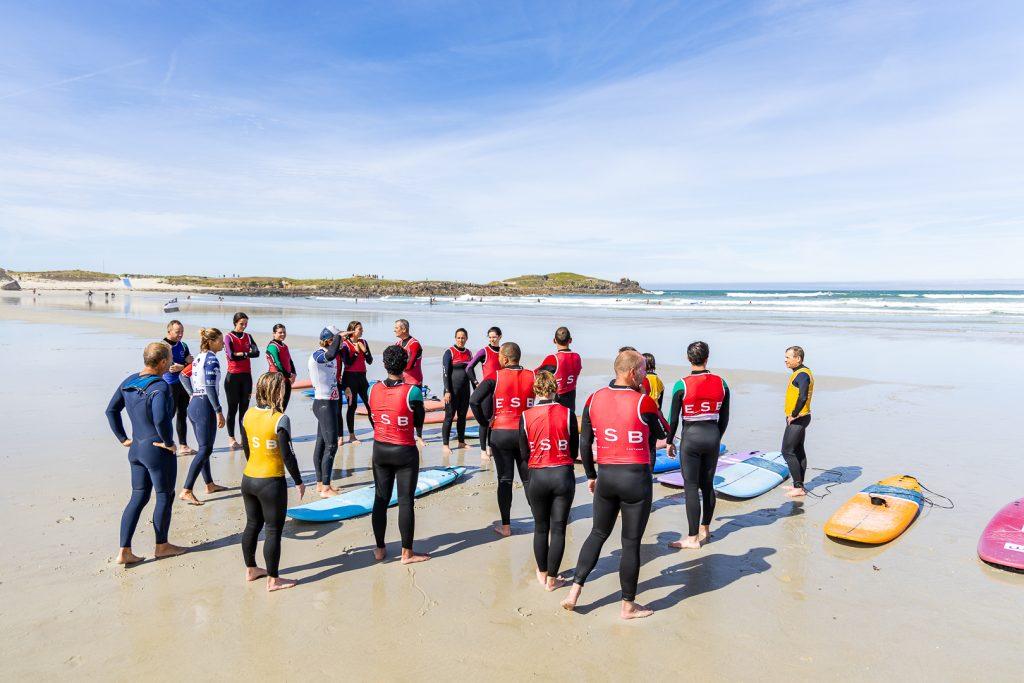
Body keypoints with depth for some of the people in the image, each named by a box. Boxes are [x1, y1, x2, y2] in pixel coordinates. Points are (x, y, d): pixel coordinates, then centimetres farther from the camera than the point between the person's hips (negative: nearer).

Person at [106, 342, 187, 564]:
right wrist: (168, 442, -20)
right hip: (158, 451, -8)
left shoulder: (129, 381, 5)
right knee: (165, 496, 11)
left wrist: (123, 438, 15)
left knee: (138, 498, 16)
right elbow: (161, 419, -35)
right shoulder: (160, 387, -22)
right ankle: (161, 546, 25)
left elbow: (111, 410, 13)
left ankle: (124, 551, 16)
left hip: (136, 448, 8)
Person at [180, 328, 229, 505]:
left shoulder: (198, 358, 13)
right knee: (205, 450, -7)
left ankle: (209, 484, 29)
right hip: (205, 406, -10)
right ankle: (186, 491, -11)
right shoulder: (212, 359, -13)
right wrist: (219, 412, -18)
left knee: (203, 447, 17)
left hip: (194, 405, 10)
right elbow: (210, 388, -19)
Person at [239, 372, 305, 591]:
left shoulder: (248, 415, 1)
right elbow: (287, 455, -17)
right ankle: (273, 580, 14)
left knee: (253, 524, 21)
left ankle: (250, 570, 35)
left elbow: (246, 448, 11)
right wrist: (299, 481, -6)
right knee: (273, 530, 5)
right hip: (272, 483, -7)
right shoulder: (280, 419, -19)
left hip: (248, 478, 7)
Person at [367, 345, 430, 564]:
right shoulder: (412, 391, -18)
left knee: (380, 499, 14)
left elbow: (373, 416, 5)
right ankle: (407, 553, 12)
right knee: (405, 501, 4)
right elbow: (419, 421, -5)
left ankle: (379, 549, 24)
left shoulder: (375, 389, -6)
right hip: (405, 452, -4)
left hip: (380, 450, 4)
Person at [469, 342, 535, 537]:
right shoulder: (532, 377, 0)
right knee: (529, 479, 14)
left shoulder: (495, 377, -7)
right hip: (525, 433, 2)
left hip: (500, 433, -2)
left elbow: (474, 400, -16)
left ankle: (505, 526, 13)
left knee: (504, 480, 8)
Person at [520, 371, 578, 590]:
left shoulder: (526, 416, -7)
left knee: (540, 528, 18)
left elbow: (524, 454, -1)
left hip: (537, 477, 1)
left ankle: (542, 574, 32)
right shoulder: (567, 413, -8)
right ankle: (552, 580, 17)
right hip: (564, 475, 0)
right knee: (558, 529, 9)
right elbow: (574, 451, 0)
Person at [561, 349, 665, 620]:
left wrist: (591, 475, 18)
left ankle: (575, 591, 19)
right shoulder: (643, 402, -13)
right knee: (631, 542, 8)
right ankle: (628, 605, 22)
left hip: (605, 476, 4)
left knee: (598, 533, 21)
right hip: (636, 478, -4)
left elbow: (584, 443, 6)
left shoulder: (594, 399, 0)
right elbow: (660, 434, 5)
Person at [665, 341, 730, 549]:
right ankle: (705, 529, 30)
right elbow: (724, 418, 7)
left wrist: (669, 442, 5)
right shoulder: (721, 383, 0)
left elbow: (674, 418, -7)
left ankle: (693, 538, 6)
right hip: (712, 436, 5)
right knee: (707, 485, 16)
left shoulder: (682, 385, -12)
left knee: (691, 487, 1)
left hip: (691, 437, -4)